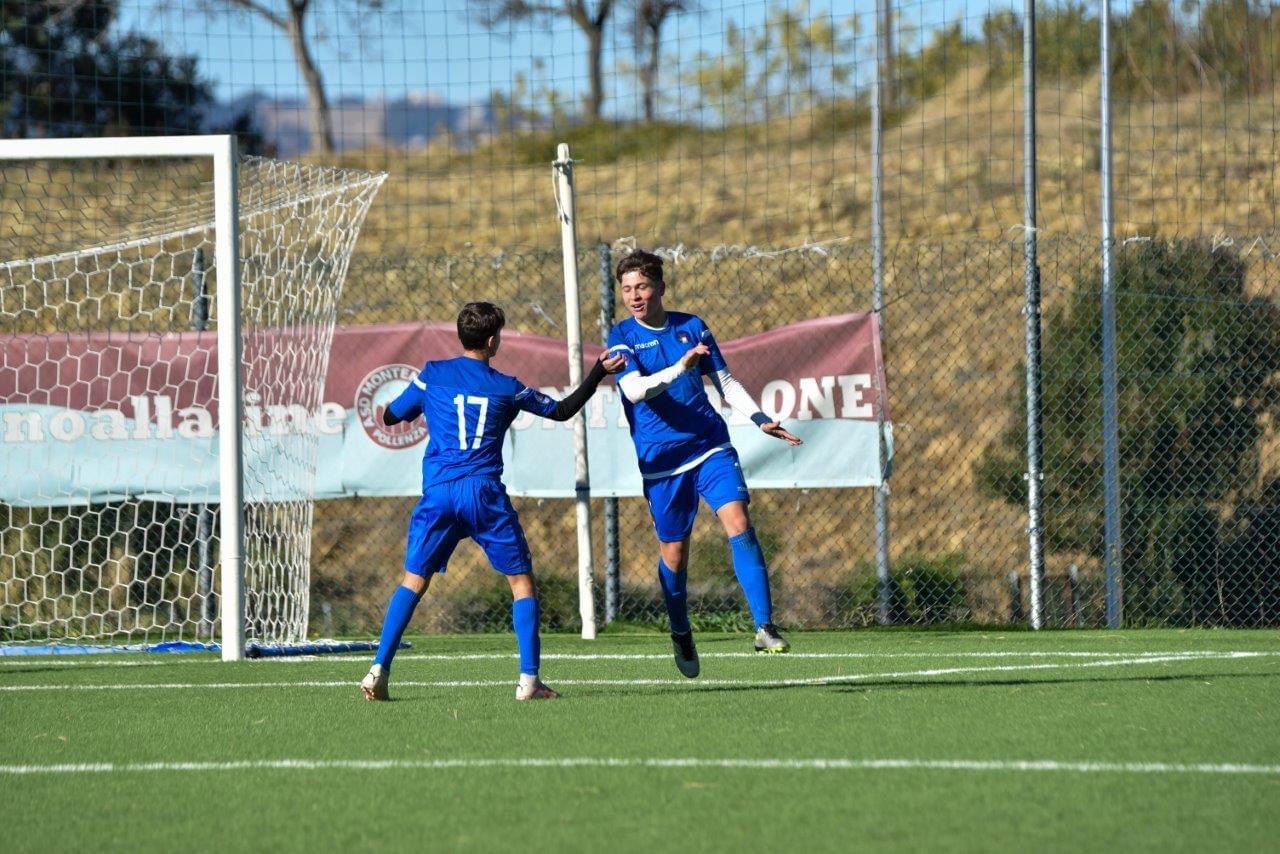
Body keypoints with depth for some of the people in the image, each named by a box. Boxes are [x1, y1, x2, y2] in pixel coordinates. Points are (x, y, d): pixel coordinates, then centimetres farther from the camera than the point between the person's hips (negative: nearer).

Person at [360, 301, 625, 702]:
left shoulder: (432, 375, 6)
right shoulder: (507, 387, 6)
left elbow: (390, 417, 15)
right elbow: (562, 410, 17)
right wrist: (599, 373, 27)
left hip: (438, 492, 1)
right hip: (485, 493, -1)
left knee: (414, 580, 7)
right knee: (521, 580, 8)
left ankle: (379, 669, -7)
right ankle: (529, 679, -2)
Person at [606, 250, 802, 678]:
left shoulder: (691, 326, 7)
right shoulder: (622, 337, -3)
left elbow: (725, 381, 15)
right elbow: (635, 390, -20)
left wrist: (761, 419, 2)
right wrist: (679, 367, -35)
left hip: (710, 448, 1)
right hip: (661, 461, -1)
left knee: (738, 523, -18)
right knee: (673, 553, 5)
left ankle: (764, 627, -20)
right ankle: (681, 635, 29)